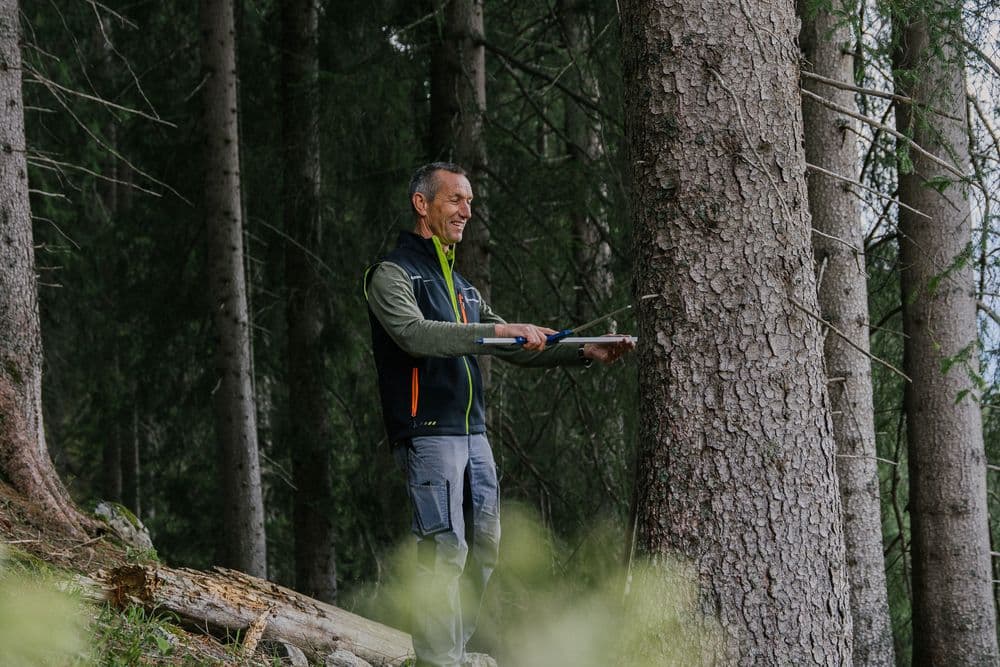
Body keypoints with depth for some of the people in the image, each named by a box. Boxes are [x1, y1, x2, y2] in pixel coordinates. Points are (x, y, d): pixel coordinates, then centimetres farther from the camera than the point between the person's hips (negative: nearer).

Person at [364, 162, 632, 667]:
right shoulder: (392, 274, -4)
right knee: (445, 549, -14)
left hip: (472, 434, 9)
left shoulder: (458, 284, 24)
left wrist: (585, 352, 11)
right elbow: (415, 333, -23)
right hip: (428, 433, -9)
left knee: (482, 548, 7)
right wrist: (499, 331, -31)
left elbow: (513, 348, 24)